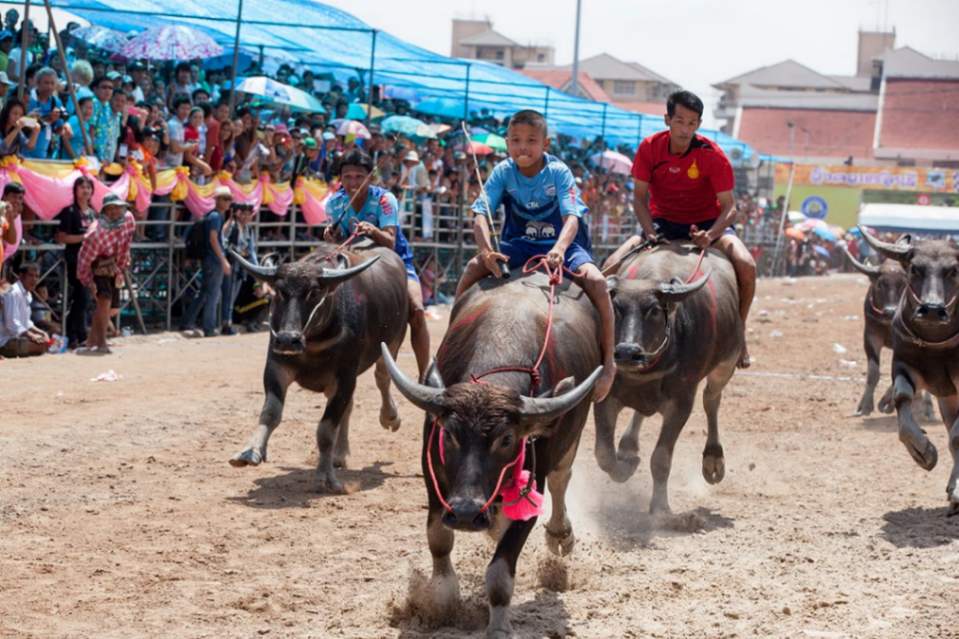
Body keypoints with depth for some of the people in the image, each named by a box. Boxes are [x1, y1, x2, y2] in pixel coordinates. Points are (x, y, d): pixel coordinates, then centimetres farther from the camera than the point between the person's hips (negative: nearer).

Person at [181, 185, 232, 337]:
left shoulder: (210, 215, 17)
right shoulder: (216, 216, -12)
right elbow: (213, 239, -19)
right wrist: (224, 261, -20)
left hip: (207, 260, 9)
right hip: (215, 260, -9)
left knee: (204, 293, 13)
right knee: (213, 295, -3)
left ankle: (188, 324, 12)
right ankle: (209, 329, 1)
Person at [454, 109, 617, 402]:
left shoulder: (559, 172, -14)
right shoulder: (503, 172, -8)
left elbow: (572, 217, -25)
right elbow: (481, 214, -17)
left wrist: (559, 249, -46)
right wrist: (486, 251, -37)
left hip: (561, 243, -2)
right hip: (519, 245, 2)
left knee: (595, 279, -30)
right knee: (474, 267, -23)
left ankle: (608, 361, -19)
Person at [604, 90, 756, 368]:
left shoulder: (712, 155, -19)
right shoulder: (650, 147, -12)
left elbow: (729, 207, -19)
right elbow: (639, 196, -6)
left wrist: (711, 235, -39)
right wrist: (650, 233, -24)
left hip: (707, 223, -2)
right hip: (662, 223, 2)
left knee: (746, 266, -30)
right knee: (612, 266, -21)